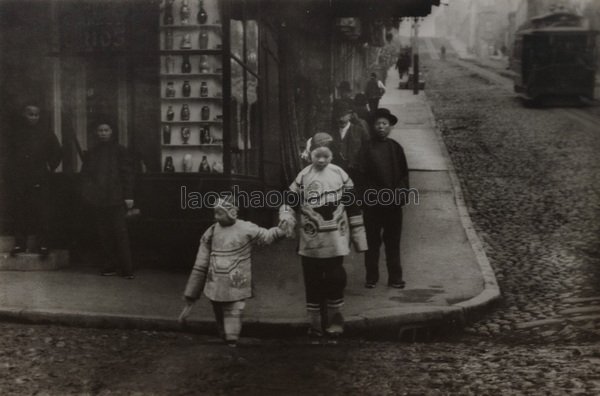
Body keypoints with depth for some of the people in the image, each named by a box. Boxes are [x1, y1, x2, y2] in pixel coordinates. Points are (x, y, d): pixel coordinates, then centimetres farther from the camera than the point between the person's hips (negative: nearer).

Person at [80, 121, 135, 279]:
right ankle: (109, 266, 10)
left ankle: (126, 269, -3)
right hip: (98, 201, 4)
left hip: (116, 200, -3)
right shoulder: (91, 154, 15)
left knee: (120, 233, -7)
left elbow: (128, 174, 1)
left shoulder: (119, 151, 5)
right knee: (103, 235, 3)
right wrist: (87, 194, 0)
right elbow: (85, 176, 15)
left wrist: (128, 196, -6)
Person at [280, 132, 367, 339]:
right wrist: (286, 216, -18)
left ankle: (334, 320, 18)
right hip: (311, 242, 0)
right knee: (313, 281, 7)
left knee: (335, 279, 2)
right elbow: (290, 202, 5)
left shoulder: (340, 175, 3)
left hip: (335, 240, 0)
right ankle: (314, 322, 18)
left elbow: (352, 206, 6)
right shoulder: (303, 177, 2)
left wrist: (358, 236, 6)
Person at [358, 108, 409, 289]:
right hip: (372, 204, -2)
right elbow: (362, 176, -4)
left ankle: (395, 277, 17)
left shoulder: (396, 148, 4)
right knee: (372, 241, 6)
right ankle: (371, 277, 17)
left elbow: (404, 174, 7)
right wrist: (371, 195, -11)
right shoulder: (366, 149, -3)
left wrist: (400, 193, -6)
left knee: (393, 241, 8)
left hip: (393, 203, 2)